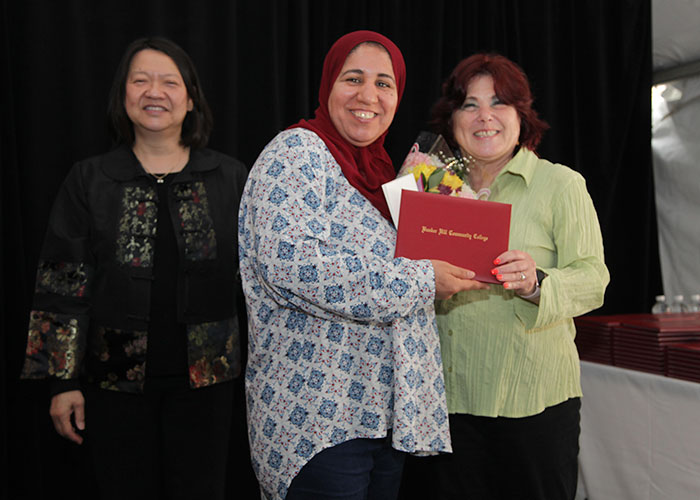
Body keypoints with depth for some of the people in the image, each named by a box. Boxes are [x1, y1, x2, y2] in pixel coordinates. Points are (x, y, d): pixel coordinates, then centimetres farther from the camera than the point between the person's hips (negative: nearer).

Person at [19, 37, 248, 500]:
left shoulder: (230, 178, 3)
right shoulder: (89, 180, 2)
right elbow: (62, 284, 1)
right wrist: (63, 380, -2)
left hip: (204, 379, 0)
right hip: (116, 380, 0)